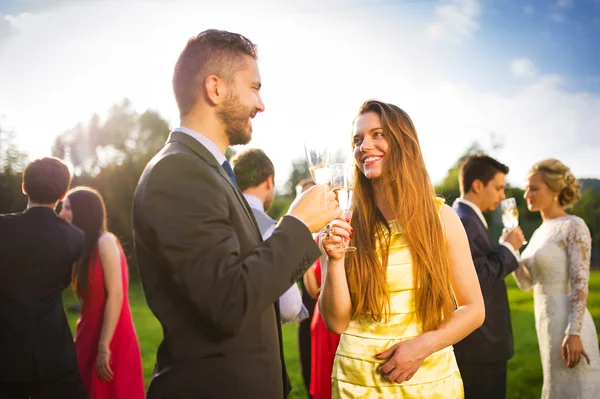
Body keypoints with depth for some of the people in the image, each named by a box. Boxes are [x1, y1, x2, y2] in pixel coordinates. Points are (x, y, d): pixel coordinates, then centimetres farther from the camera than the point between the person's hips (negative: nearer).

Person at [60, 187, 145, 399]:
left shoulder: (105, 242, -12)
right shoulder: (86, 247, 12)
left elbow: (116, 295, -18)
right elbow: (91, 299, 7)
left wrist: (104, 347, -19)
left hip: (109, 340, -8)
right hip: (90, 337, 8)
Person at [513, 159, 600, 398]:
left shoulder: (574, 226, -10)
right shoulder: (541, 232, 13)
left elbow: (580, 284, -16)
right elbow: (526, 283, 12)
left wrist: (574, 333, -22)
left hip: (568, 324, -8)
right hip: (547, 324, 8)